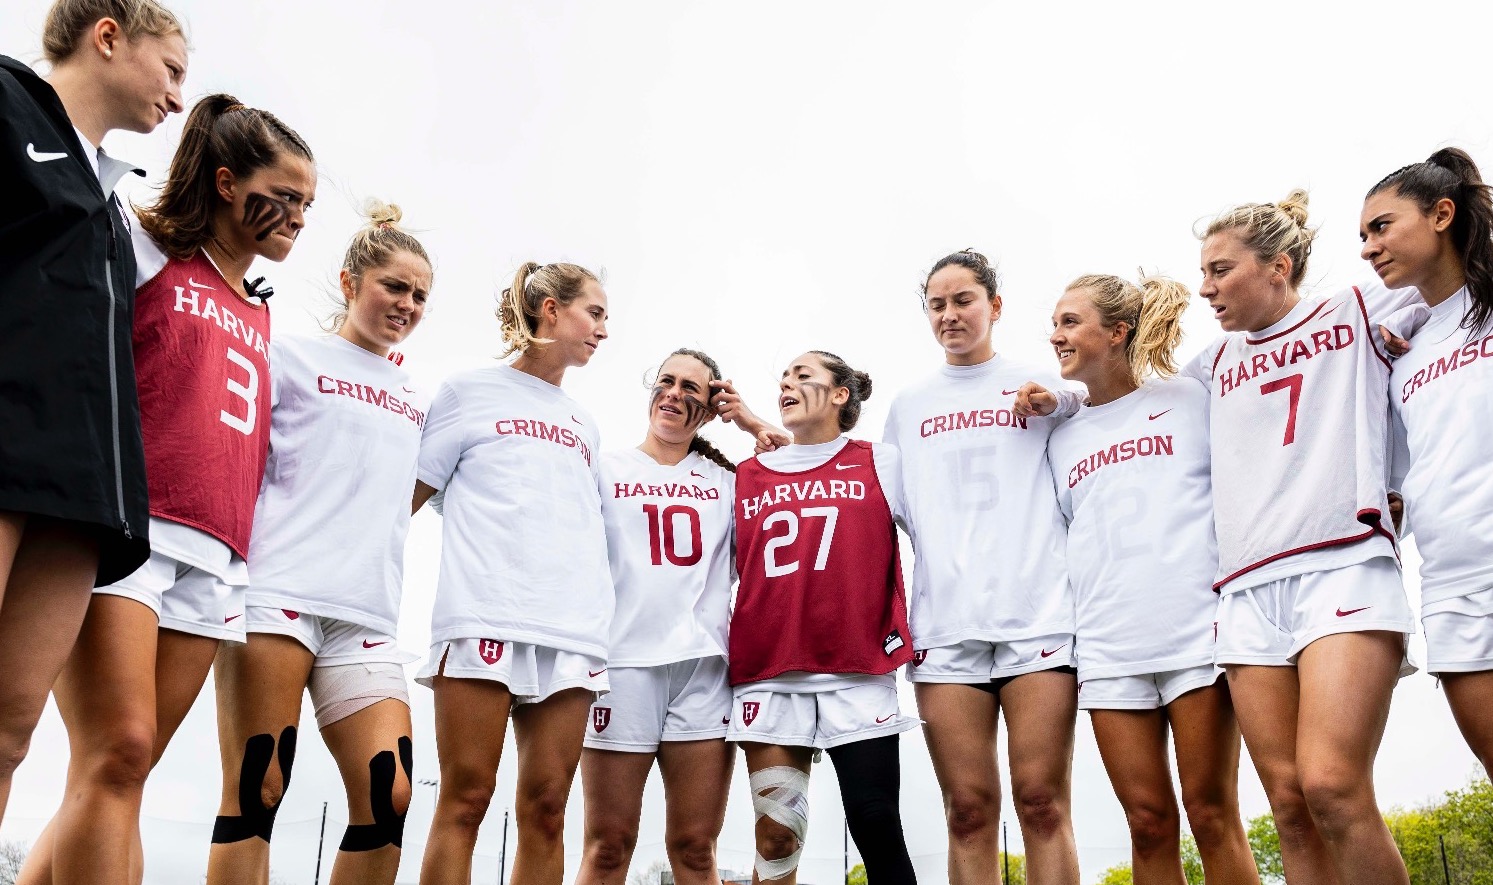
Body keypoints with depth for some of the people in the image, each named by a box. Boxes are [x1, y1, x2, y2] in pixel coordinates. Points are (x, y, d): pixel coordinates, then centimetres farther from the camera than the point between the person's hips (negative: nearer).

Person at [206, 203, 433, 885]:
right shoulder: (292, 356, 9)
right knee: (256, 792, -6)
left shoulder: (413, 399, 23)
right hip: (278, 594, -4)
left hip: (367, 615, 5)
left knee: (389, 796, -7)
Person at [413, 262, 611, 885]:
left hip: (573, 629, 5)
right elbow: (407, 495, 8)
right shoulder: (471, 391, 11)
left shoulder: (583, 425, 25)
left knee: (546, 807, 0)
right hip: (485, 617, -4)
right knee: (466, 798, -7)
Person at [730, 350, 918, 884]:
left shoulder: (881, 463, 7)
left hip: (858, 676, -2)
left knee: (876, 827, -4)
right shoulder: (747, 477, 14)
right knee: (775, 836, 3)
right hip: (767, 679, 3)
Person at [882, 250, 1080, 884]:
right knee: (968, 809, 0)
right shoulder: (908, 407, 20)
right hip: (944, 619, 2)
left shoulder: (1043, 388, 13)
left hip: (1038, 612, -2)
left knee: (1042, 802, -6)